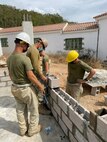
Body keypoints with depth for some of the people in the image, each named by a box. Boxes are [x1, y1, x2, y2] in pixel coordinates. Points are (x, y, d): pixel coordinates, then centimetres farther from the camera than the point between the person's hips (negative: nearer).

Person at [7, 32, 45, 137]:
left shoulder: (9, 58, -1)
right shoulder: (25, 59, -25)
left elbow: (10, 74, 8)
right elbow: (31, 76, -24)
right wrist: (40, 86, -10)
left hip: (14, 88, 7)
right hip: (26, 88, -7)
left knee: (20, 110, 22)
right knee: (33, 109, 15)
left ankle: (23, 129, 39)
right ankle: (32, 129, 32)